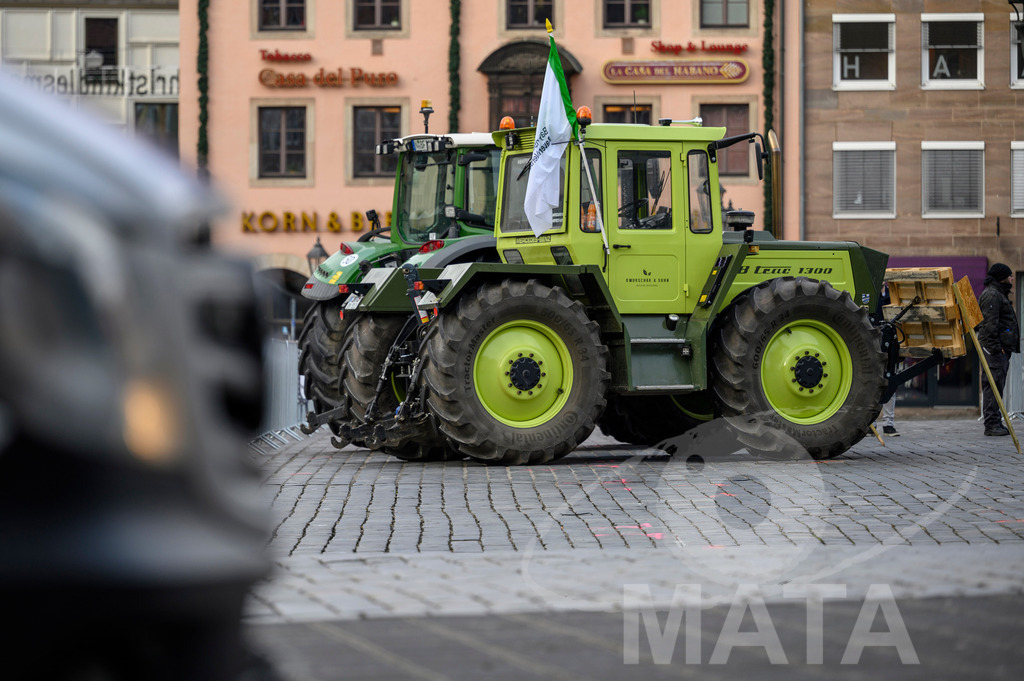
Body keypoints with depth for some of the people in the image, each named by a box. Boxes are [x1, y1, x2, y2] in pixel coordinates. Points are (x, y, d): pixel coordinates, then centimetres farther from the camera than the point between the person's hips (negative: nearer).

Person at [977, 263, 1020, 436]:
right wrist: (995, 346, -24)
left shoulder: (998, 294, 24)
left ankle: (996, 423, 15)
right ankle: (991, 424, -15)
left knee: (998, 385, 12)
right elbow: (989, 323, -20)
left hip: (1001, 349, 11)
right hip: (995, 348, -11)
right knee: (993, 384, -12)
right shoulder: (991, 295, -11)